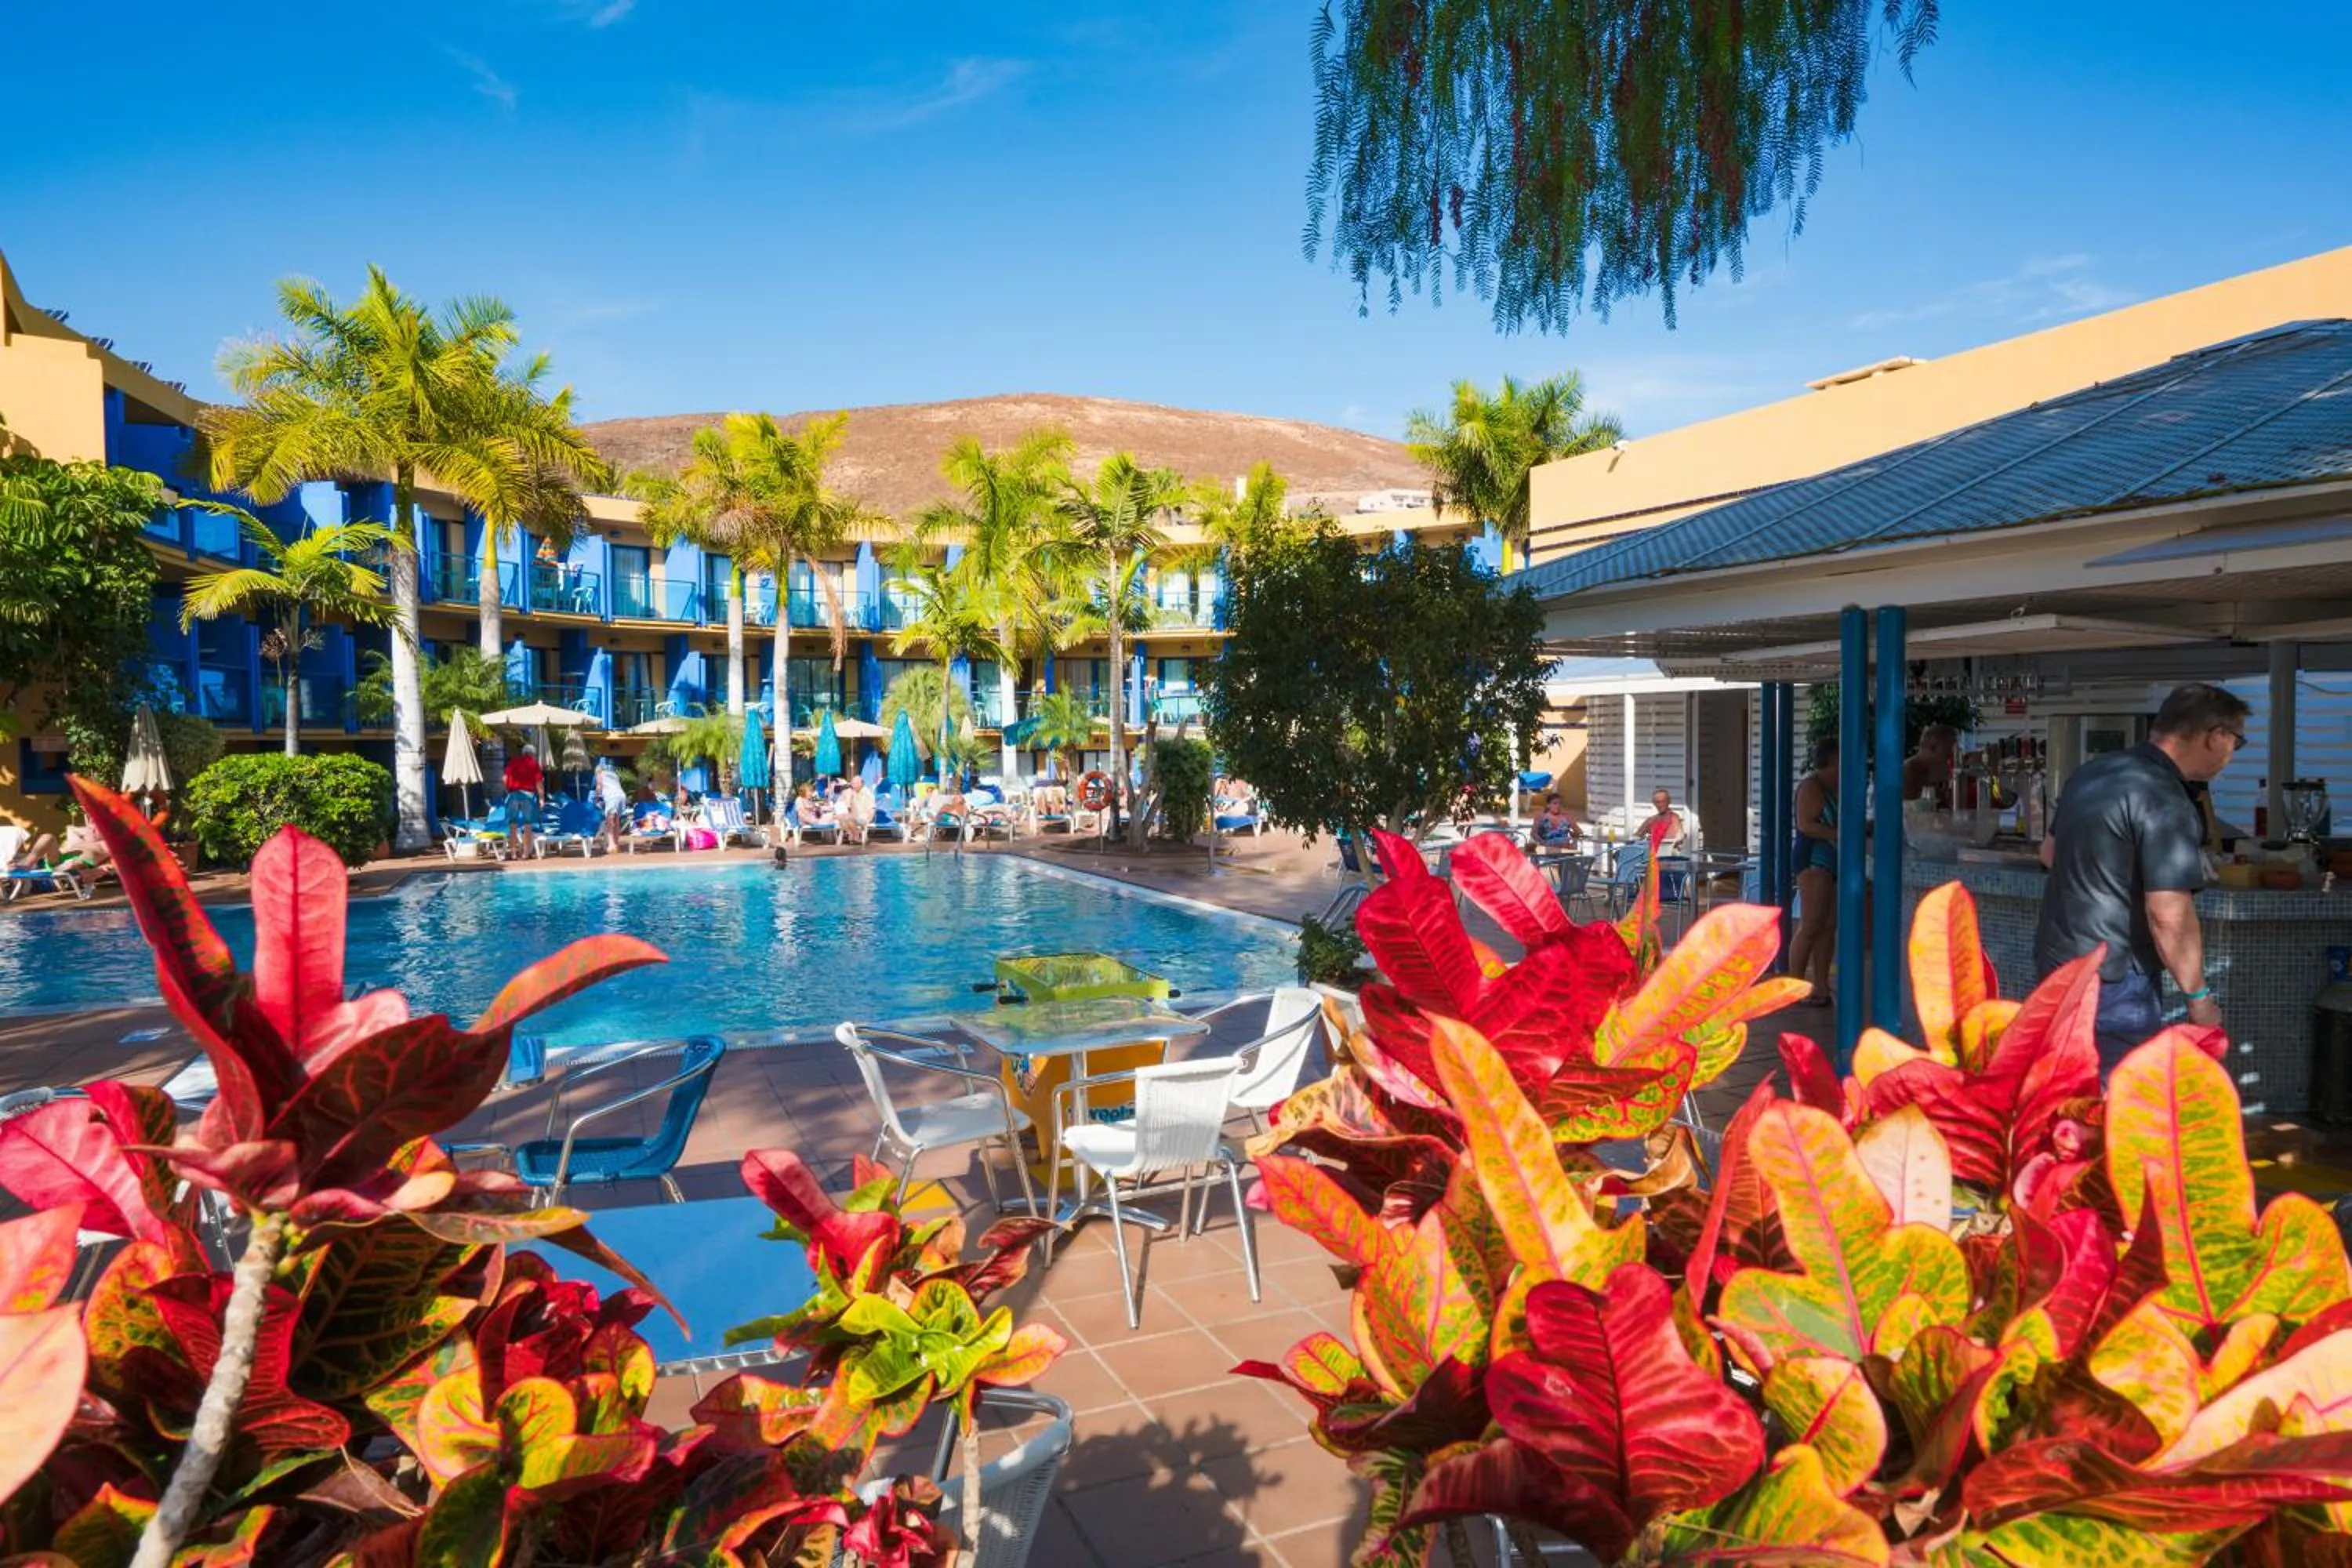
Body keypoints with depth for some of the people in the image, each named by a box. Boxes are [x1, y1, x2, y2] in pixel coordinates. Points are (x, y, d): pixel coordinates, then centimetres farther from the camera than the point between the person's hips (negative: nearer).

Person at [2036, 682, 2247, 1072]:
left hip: (2057, 955, 9)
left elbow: (2049, 851, 21)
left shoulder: (2095, 770, 7)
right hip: (2111, 978, -9)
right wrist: (2199, 996, -12)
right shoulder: (2164, 802, -20)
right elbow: (2169, 916, -23)